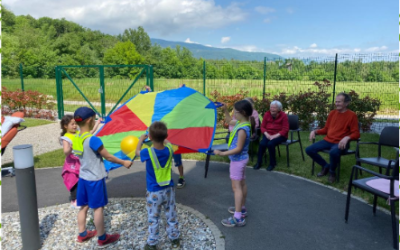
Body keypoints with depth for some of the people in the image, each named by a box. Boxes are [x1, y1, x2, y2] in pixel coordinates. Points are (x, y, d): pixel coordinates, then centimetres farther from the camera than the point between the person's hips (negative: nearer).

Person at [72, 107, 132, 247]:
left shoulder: (76, 138, 1)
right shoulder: (93, 140, -23)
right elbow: (108, 157, -15)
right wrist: (124, 163, -3)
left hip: (83, 178, 7)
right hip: (95, 179, -7)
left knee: (84, 207, 19)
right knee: (98, 208, 5)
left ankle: (82, 235, 34)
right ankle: (102, 239, 18)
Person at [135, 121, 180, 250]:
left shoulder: (148, 152, -21)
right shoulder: (169, 149, -12)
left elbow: (138, 152, 4)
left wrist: (141, 139, 20)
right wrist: (162, 136, 30)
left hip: (154, 192, -3)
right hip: (168, 189, 3)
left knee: (153, 219, 12)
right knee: (171, 216, 18)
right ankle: (175, 240, 33)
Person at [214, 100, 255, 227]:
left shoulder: (242, 129, -27)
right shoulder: (241, 123, 1)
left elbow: (238, 148, -27)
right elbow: (229, 121, 21)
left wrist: (222, 153, -27)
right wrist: (225, 110, 11)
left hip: (238, 160, -10)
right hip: (240, 159, 10)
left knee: (236, 187, -7)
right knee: (241, 184, 20)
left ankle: (238, 218, -3)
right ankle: (242, 208, 36)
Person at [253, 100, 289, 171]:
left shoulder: (283, 116, -9)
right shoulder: (267, 114, 2)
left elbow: (285, 130, -12)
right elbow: (262, 126, 5)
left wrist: (274, 136, -22)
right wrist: (267, 134, -14)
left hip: (279, 136, -3)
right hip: (268, 134, 3)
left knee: (270, 144, -31)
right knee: (262, 143, -27)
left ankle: (272, 163, -9)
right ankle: (259, 162, -8)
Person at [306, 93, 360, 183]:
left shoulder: (352, 115, -5)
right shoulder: (332, 113, 12)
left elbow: (356, 134, -9)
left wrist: (347, 137, -30)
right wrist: (315, 131, 1)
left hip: (340, 143, -6)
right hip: (328, 140, 6)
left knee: (333, 152, -40)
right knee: (309, 149, -12)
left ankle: (332, 172, -7)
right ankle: (326, 166, 10)